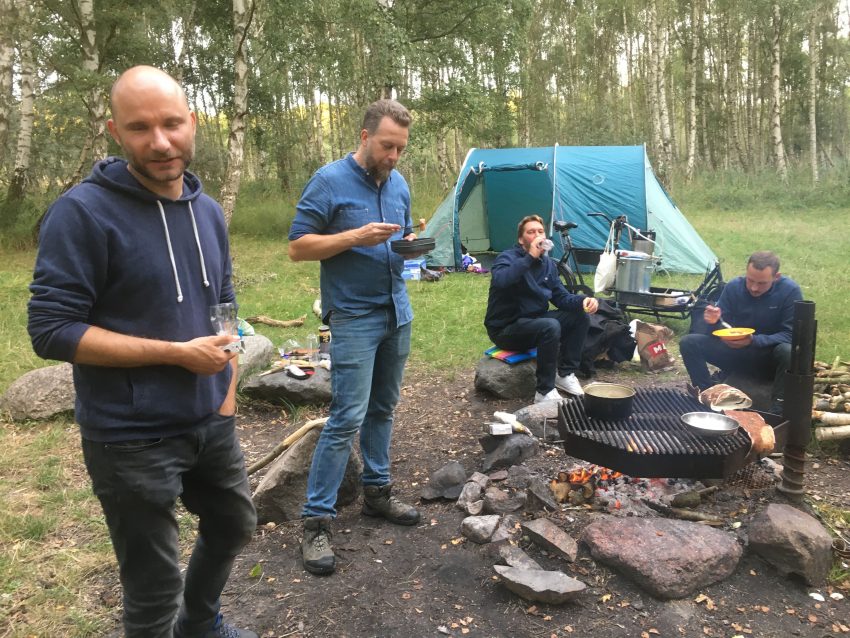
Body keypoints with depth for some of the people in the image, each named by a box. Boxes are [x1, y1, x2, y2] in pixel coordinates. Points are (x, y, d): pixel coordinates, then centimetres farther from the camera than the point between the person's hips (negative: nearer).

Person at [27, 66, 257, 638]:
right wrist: (178, 353, -20)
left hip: (211, 423, 7)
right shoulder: (83, 212, -17)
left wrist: (228, 388, 6)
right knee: (154, 589, 7)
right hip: (133, 438, -7)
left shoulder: (209, 211, 4)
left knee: (234, 524, 26)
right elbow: (52, 331, -19)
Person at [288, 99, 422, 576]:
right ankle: (317, 520, 1)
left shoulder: (399, 183, 10)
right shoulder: (329, 181, -9)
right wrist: (356, 237, -22)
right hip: (354, 317, -7)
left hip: (397, 312, 7)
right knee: (348, 417, -9)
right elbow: (299, 247, -11)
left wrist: (411, 242, -3)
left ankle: (378, 491, 30)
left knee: (383, 409, 15)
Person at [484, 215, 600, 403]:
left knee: (580, 316, -3)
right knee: (550, 327, -32)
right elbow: (500, 281, -38)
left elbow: (561, 297, 6)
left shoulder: (548, 264, 7)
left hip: (534, 320, 8)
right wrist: (530, 257, -36)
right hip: (505, 328, -8)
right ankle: (544, 392, -20)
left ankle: (565, 375, 7)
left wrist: (583, 300, -14)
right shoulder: (508, 258, -15)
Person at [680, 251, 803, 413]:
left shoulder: (790, 291, -14)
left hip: (770, 361, -2)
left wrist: (754, 341, -33)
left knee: (789, 352, -38)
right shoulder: (734, 287, -7)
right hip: (736, 355, 3)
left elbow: (790, 335, -17)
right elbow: (719, 331, -3)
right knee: (689, 343, -16)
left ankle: (777, 411, -23)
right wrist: (713, 322, -28)